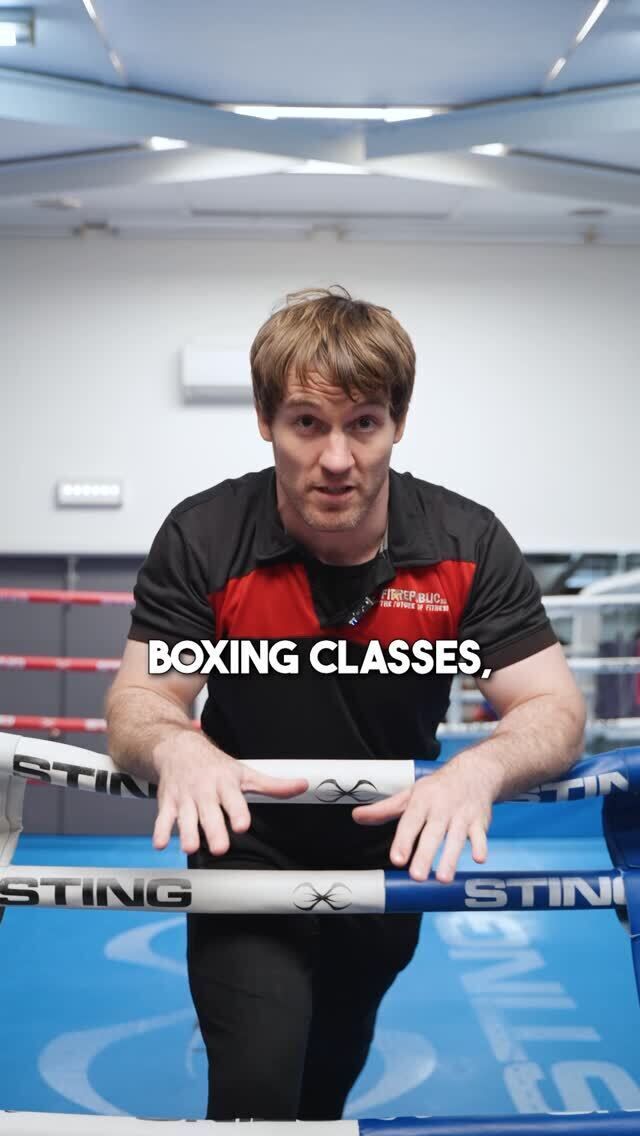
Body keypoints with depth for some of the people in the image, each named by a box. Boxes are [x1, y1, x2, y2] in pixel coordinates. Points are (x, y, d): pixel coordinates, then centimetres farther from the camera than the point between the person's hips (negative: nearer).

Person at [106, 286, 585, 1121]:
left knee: (332, 1074, 24)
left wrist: (479, 769, -44)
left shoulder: (468, 545, -19)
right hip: (248, 852, -2)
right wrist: (175, 745, -47)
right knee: (257, 1092, -19)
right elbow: (138, 705, -22)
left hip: (389, 857, 3)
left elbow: (554, 712, -21)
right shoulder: (201, 538, -21)